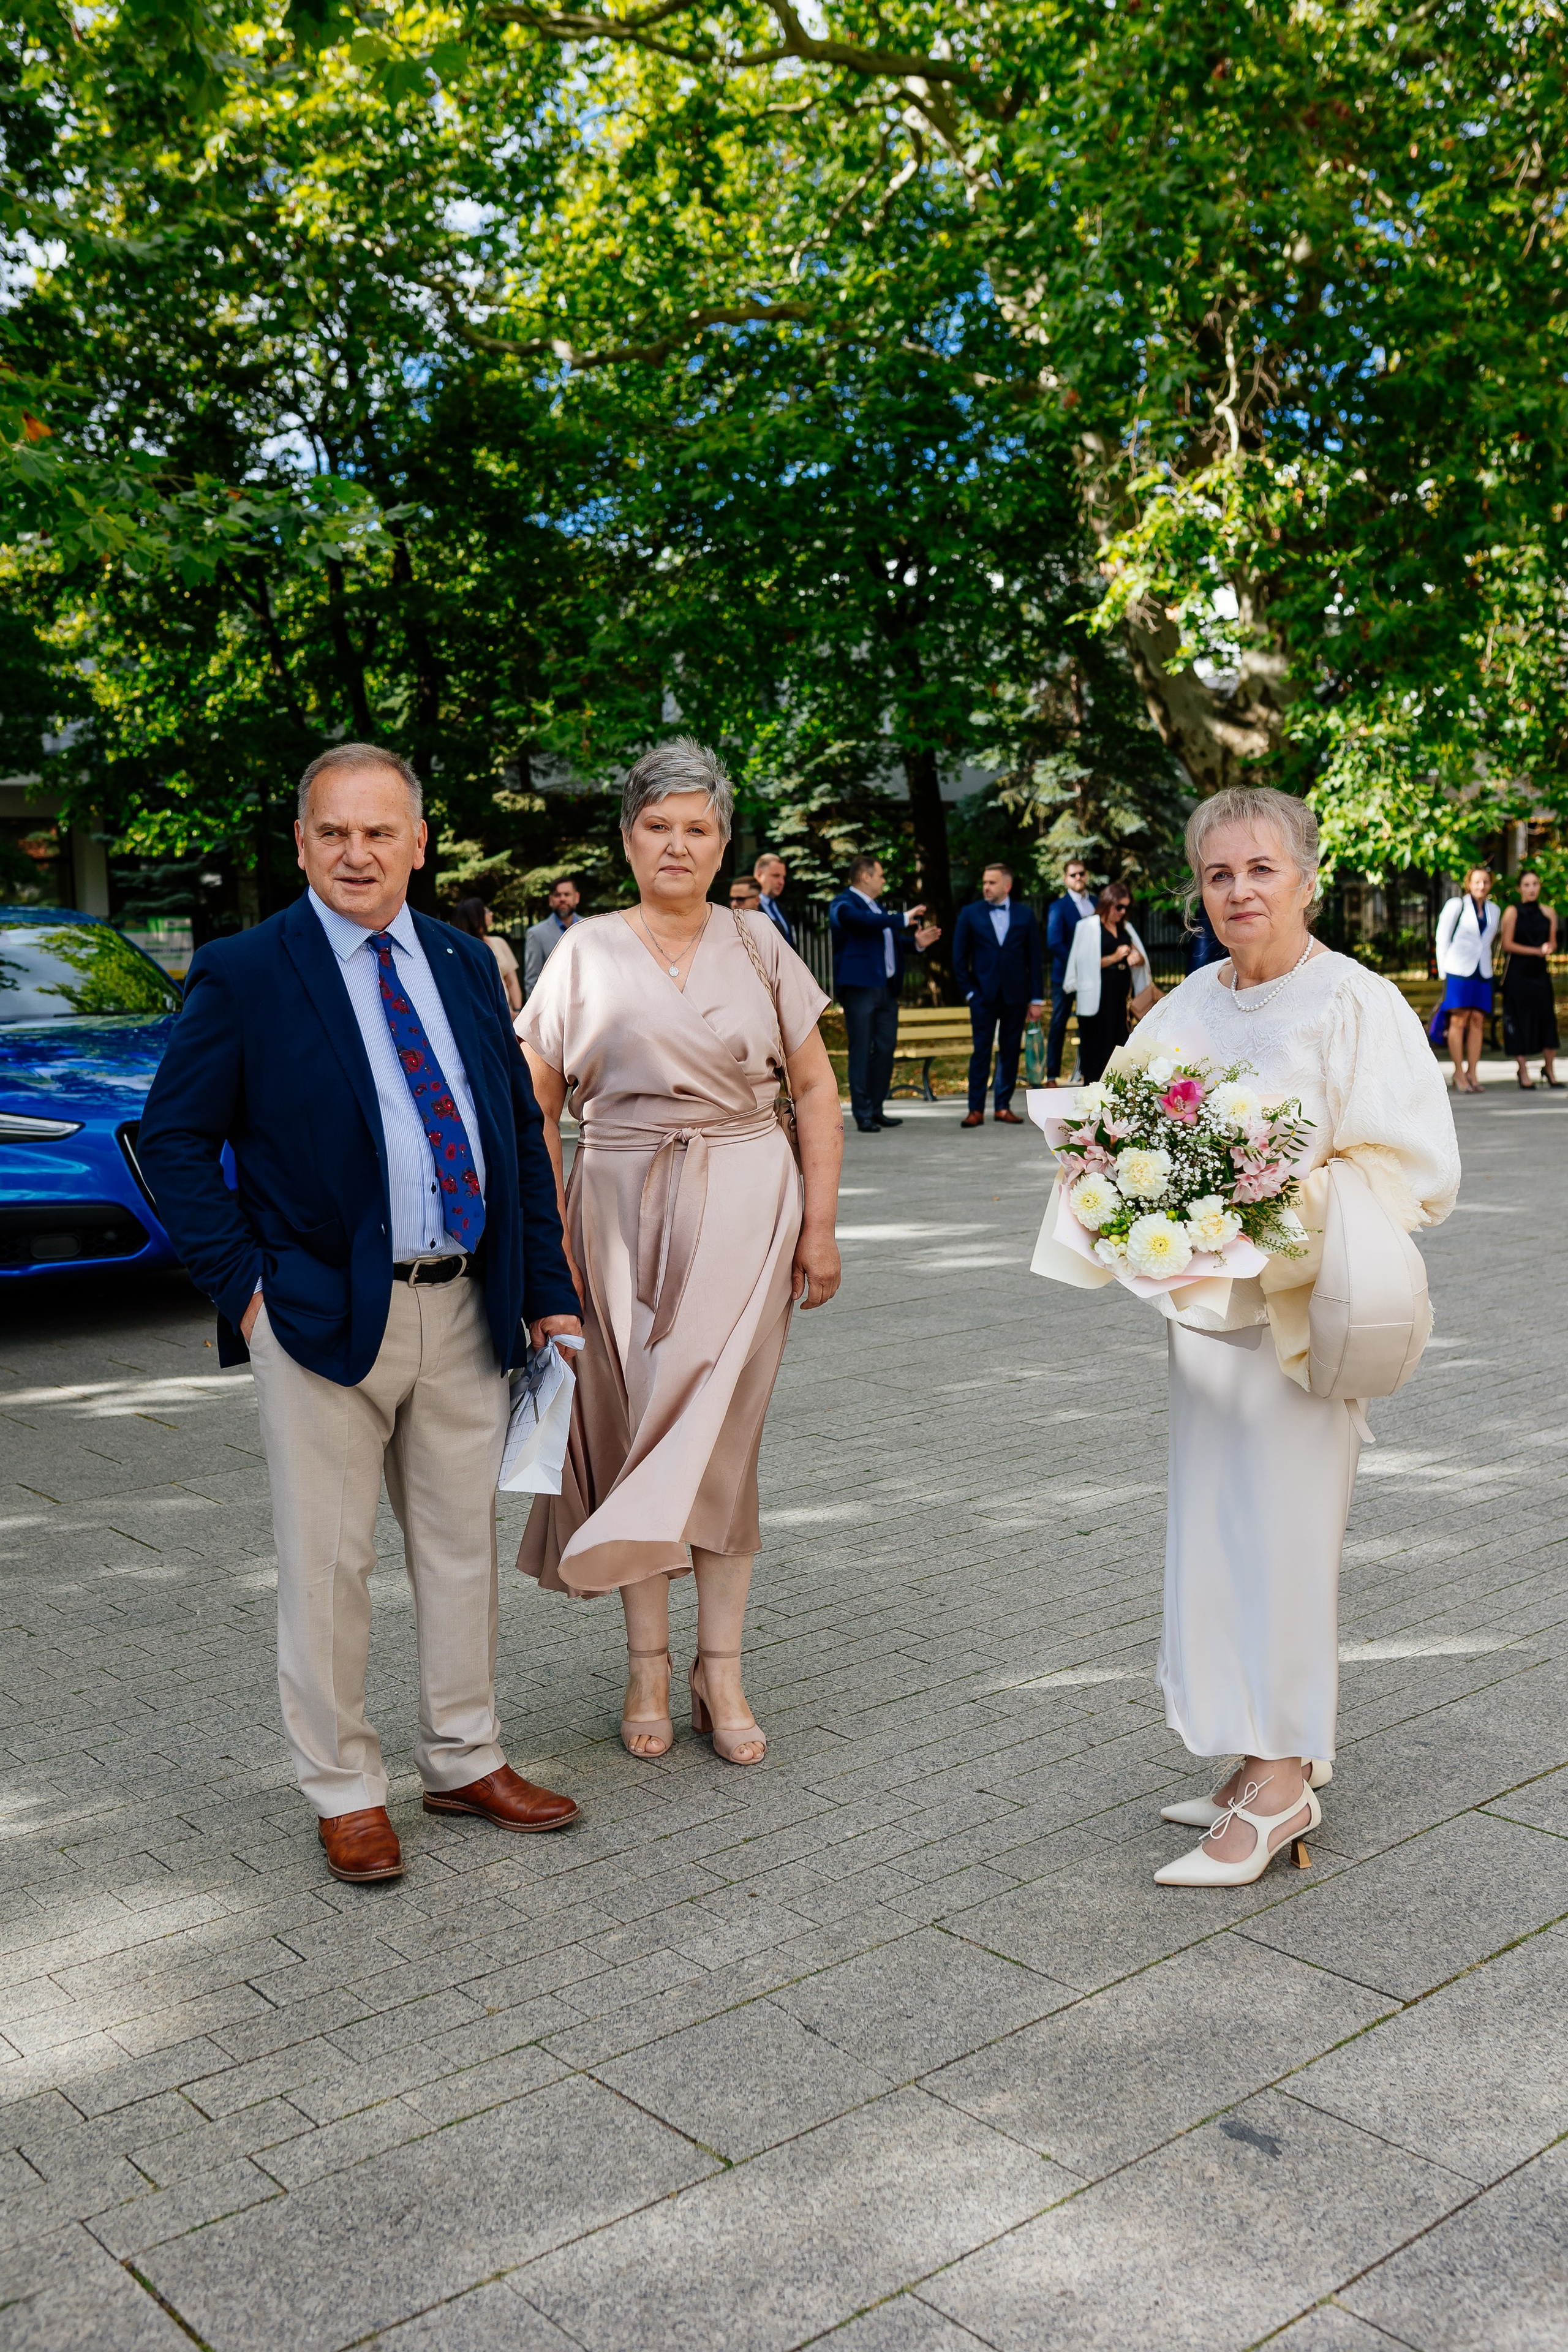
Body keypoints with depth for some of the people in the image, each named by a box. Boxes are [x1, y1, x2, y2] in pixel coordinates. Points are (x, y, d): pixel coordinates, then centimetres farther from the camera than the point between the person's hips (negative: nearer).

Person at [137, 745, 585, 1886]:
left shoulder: (467, 963, 9)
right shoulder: (242, 975, -6)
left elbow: (522, 1130, 12)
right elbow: (173, 1140, -4)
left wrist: (549, 1290, 7)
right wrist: (243, 1284, -11)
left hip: (466, 1310, 5)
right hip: (324, 1312, -4)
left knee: (464, 1546, 15)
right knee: (328, 1565, 6)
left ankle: (465, 1759, 31)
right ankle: (345, 1791, 22)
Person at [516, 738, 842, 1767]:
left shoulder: (758, 946, 5)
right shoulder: (586, 953, 4)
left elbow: (817, 1090, 6)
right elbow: (535, 1104, 4)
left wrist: (819, 1225, 0)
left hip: (743, 1206, 0)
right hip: (620, 1208, 0)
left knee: (718, 1434, 0)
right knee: (632, 1431, 5)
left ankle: (720, 1671, 11)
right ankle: (648, 1664, 18)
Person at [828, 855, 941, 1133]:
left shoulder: (877, 907, 22)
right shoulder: (843, 904, -7)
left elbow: (892, 941, 26)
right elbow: (863, 922, -27)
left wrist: (916, 942, 8)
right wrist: (904, 920, -25)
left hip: (887, 988, 9)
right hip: (860, 987, -9)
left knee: (885, 1050, 8)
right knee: (862, 1052, -6)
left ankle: (876, 1110, 14)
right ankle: (863, 1115, -5)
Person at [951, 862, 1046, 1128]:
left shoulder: (1025, 915, 6)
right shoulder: (970, 914, 4)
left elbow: (1034, 958, 6)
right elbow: (959, 958, 6)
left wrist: (1037, 998, 2)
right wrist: (969, 992, -1)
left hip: (1015, 996, 1)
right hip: (983, 995, -1)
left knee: (1010, 1052, 5)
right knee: (981, 1052, -3)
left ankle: (1003, 1107, 12)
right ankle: (976, 1110, 0)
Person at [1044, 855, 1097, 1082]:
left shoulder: (1096, 904, 11)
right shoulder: (1059, 907, -4)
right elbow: (1054, 944, -12)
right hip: (1065, 975, -4)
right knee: (1059, 1025, 0)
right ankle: (1052, 1076, 5)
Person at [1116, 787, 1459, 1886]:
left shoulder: (1356, 1004, -8)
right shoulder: (1185, 1008, 10)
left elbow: (1417, 1169, -10)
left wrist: (1296, 1198, -22)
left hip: (1302, 1311, -6)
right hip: (1202, 1303, 6)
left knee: (1285, 1536, -2)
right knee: (1216, 1534, 10)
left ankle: (1281, 1783, 10)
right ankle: (1265, 1759, 24)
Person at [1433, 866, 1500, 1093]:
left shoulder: (1494, 911, 14)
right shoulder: (1456, 905, 0)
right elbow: (1442, 939, 0)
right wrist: (1443, 972, -4)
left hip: (1483, 972, 4)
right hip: (1459, 970, -4)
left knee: (1477, 1021, 0)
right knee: (1458, 1021, -7)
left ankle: (1472, 1074, 3)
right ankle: (1459, 1076, -5)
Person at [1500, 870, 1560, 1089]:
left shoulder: (1549, 912, 9)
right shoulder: (1512, 912, -3)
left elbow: (1553, 942, 14)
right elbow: (1507, 944, -8)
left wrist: (1550, 948, -10)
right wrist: (1537, 951, -14)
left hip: (1540, 972, 4)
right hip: (1518, 973, -4)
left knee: (1547, 1018, 1)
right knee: (1520, 1020, -1)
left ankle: (1549, 1068, 15)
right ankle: (1523, 1072, 6)